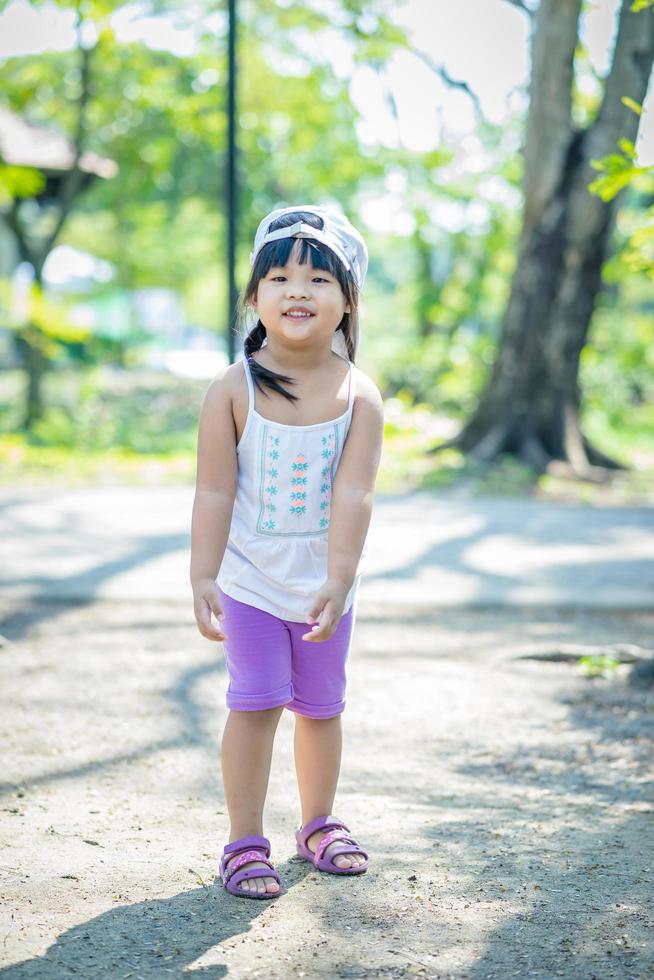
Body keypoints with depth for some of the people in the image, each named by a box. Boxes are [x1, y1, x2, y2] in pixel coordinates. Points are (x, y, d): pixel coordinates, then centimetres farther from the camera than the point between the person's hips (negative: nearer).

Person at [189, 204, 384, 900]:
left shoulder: (359, 395, -10)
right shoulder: (233, 390, -12)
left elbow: (353, 496, -16)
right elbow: (214, 493, -12)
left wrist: (339, 581, -25)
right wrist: (203, 578, -18)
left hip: (324, 585, 2)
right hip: (251, 581, -2)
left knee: (321, 706, 14)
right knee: (255, 705, -4)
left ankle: (319, 823, 33)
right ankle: (245, 841, 8)